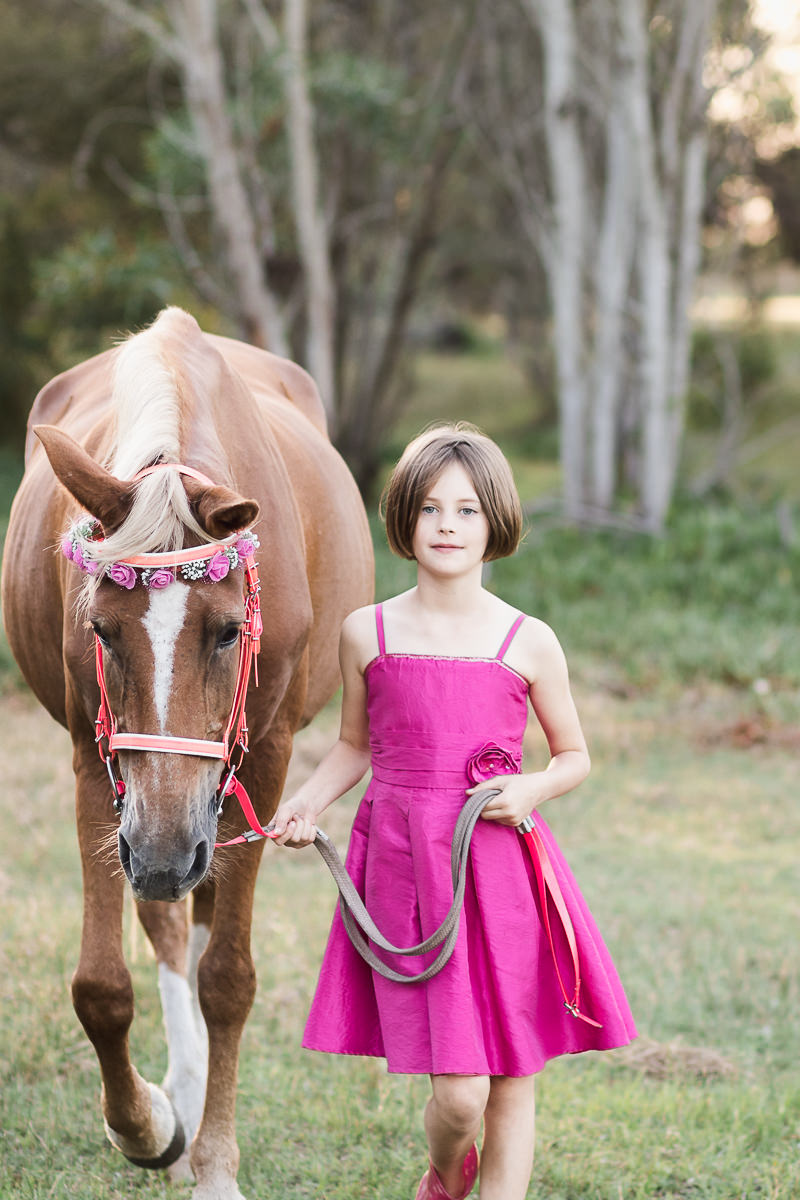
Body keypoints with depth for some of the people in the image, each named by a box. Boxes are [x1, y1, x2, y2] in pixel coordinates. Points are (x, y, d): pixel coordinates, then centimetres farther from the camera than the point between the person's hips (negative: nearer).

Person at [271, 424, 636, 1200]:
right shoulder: (366, 634, 4)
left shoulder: (529, 643, 2)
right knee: (458, 1092, -6)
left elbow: (575, 758, 12)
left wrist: (534, 788, -9)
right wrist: (307, 802, -1)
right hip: (405, 867, -1)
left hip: (501, 870, 1)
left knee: (512, 1088, 4)